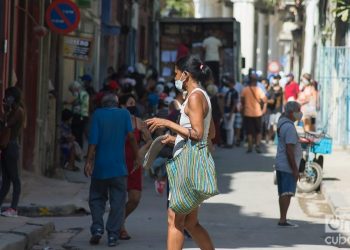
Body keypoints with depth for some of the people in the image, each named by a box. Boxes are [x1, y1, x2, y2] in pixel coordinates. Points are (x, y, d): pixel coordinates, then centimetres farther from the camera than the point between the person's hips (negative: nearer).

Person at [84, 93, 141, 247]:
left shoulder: (98, 114, 0)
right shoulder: (124, 114, 2)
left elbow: (93, 140, -7)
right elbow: (131, 135, -8)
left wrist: (89, 162, -6)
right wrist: (137, 157, -3)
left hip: (100, 166, 0)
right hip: (118, 167, 0)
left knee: (97, 199, 14)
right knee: (118, 202, 5)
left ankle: (97, 227, -3)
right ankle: (113, 235, 0)